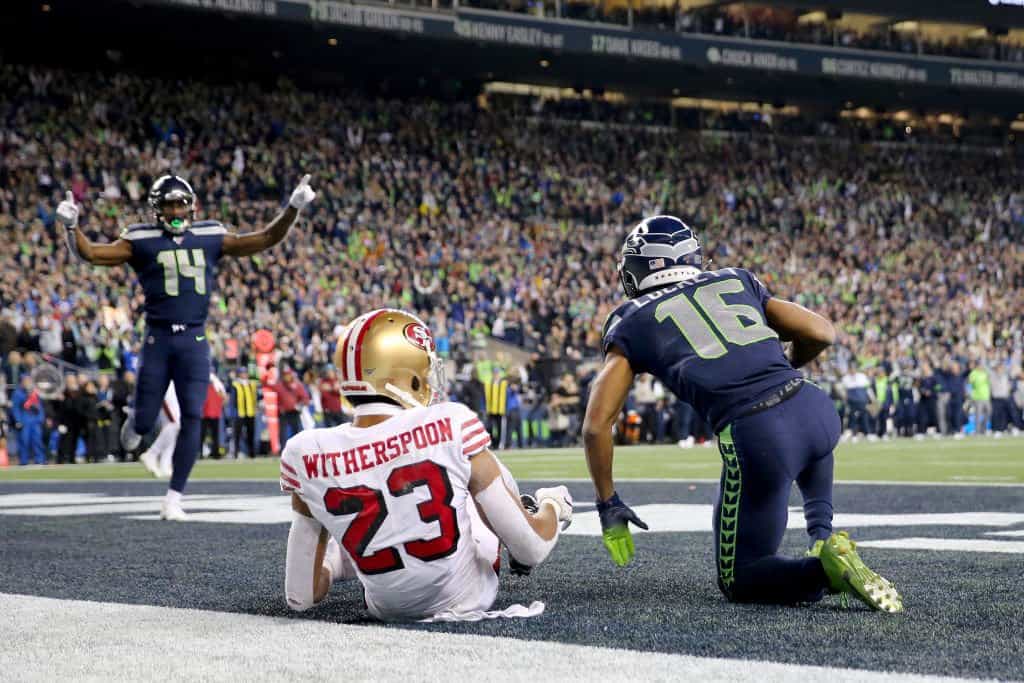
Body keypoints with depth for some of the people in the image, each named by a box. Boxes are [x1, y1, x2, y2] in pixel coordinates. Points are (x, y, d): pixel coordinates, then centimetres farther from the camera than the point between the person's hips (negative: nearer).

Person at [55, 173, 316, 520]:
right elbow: (90, 253, -5)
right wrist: (71, 226, -21)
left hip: (194, 340, 1)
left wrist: (292, 209, -1)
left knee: (192, 417, -6)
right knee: (146, 420, 2)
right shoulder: (142, 241, 0)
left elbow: (266, 239, 9)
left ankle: (174, 499, 3)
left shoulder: (210, 237, 7)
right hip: (158, 339, -1)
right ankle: (136, 422, 44)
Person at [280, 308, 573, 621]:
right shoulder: (451, 425, -24)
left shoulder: (305, 454, -17)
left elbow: (302, 598, -8)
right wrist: (554, 508, 7)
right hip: (468, 598, -1)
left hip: (389, 610, 1)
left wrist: (326, 566, 15)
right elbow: (532, 550, -16)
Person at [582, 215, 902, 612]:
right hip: (815, 408, 4)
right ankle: (821, 536, 24)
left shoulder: (632, 322, 15)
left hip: (754, 440, -4)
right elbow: (822, 333, 18)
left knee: (740, 581, 14)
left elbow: (597, 424, 8)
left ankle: (825, 567, -14)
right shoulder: (736, 282, 23)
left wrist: (608, 505, 19)